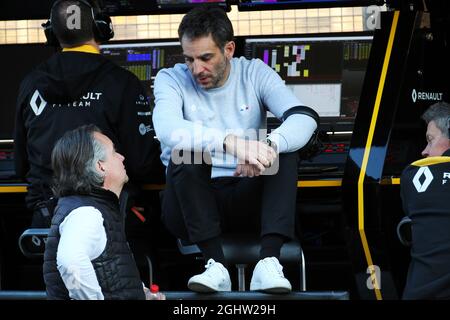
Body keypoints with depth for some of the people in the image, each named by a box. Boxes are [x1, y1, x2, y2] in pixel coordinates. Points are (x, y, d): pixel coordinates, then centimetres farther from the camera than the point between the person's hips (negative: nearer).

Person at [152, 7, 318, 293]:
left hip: (246, 199, 2)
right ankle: (216, 266, -34)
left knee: (285, 147, -23)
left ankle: (269, 263, -35)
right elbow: (169, 131, -28)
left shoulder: (255, 73, 0)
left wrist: (268, 146, -38)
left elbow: (306, 118, -16)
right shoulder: (171, 80, -5)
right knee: (186, 153, -31)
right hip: (190, 204, -2)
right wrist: (231, 142, -45)